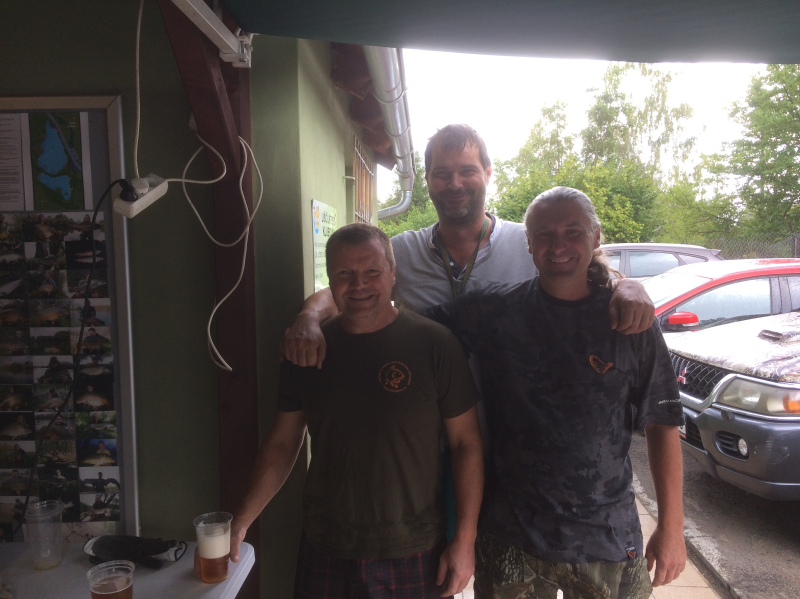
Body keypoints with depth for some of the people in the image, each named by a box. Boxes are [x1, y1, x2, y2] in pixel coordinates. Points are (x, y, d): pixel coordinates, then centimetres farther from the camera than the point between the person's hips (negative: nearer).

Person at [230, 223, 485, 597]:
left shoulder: (434, 344, -11)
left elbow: (466, 443, -7)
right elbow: (283, 443, 5)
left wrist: (465, 540, -9)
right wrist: (242, 522, 0)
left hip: (414, 553, -2)